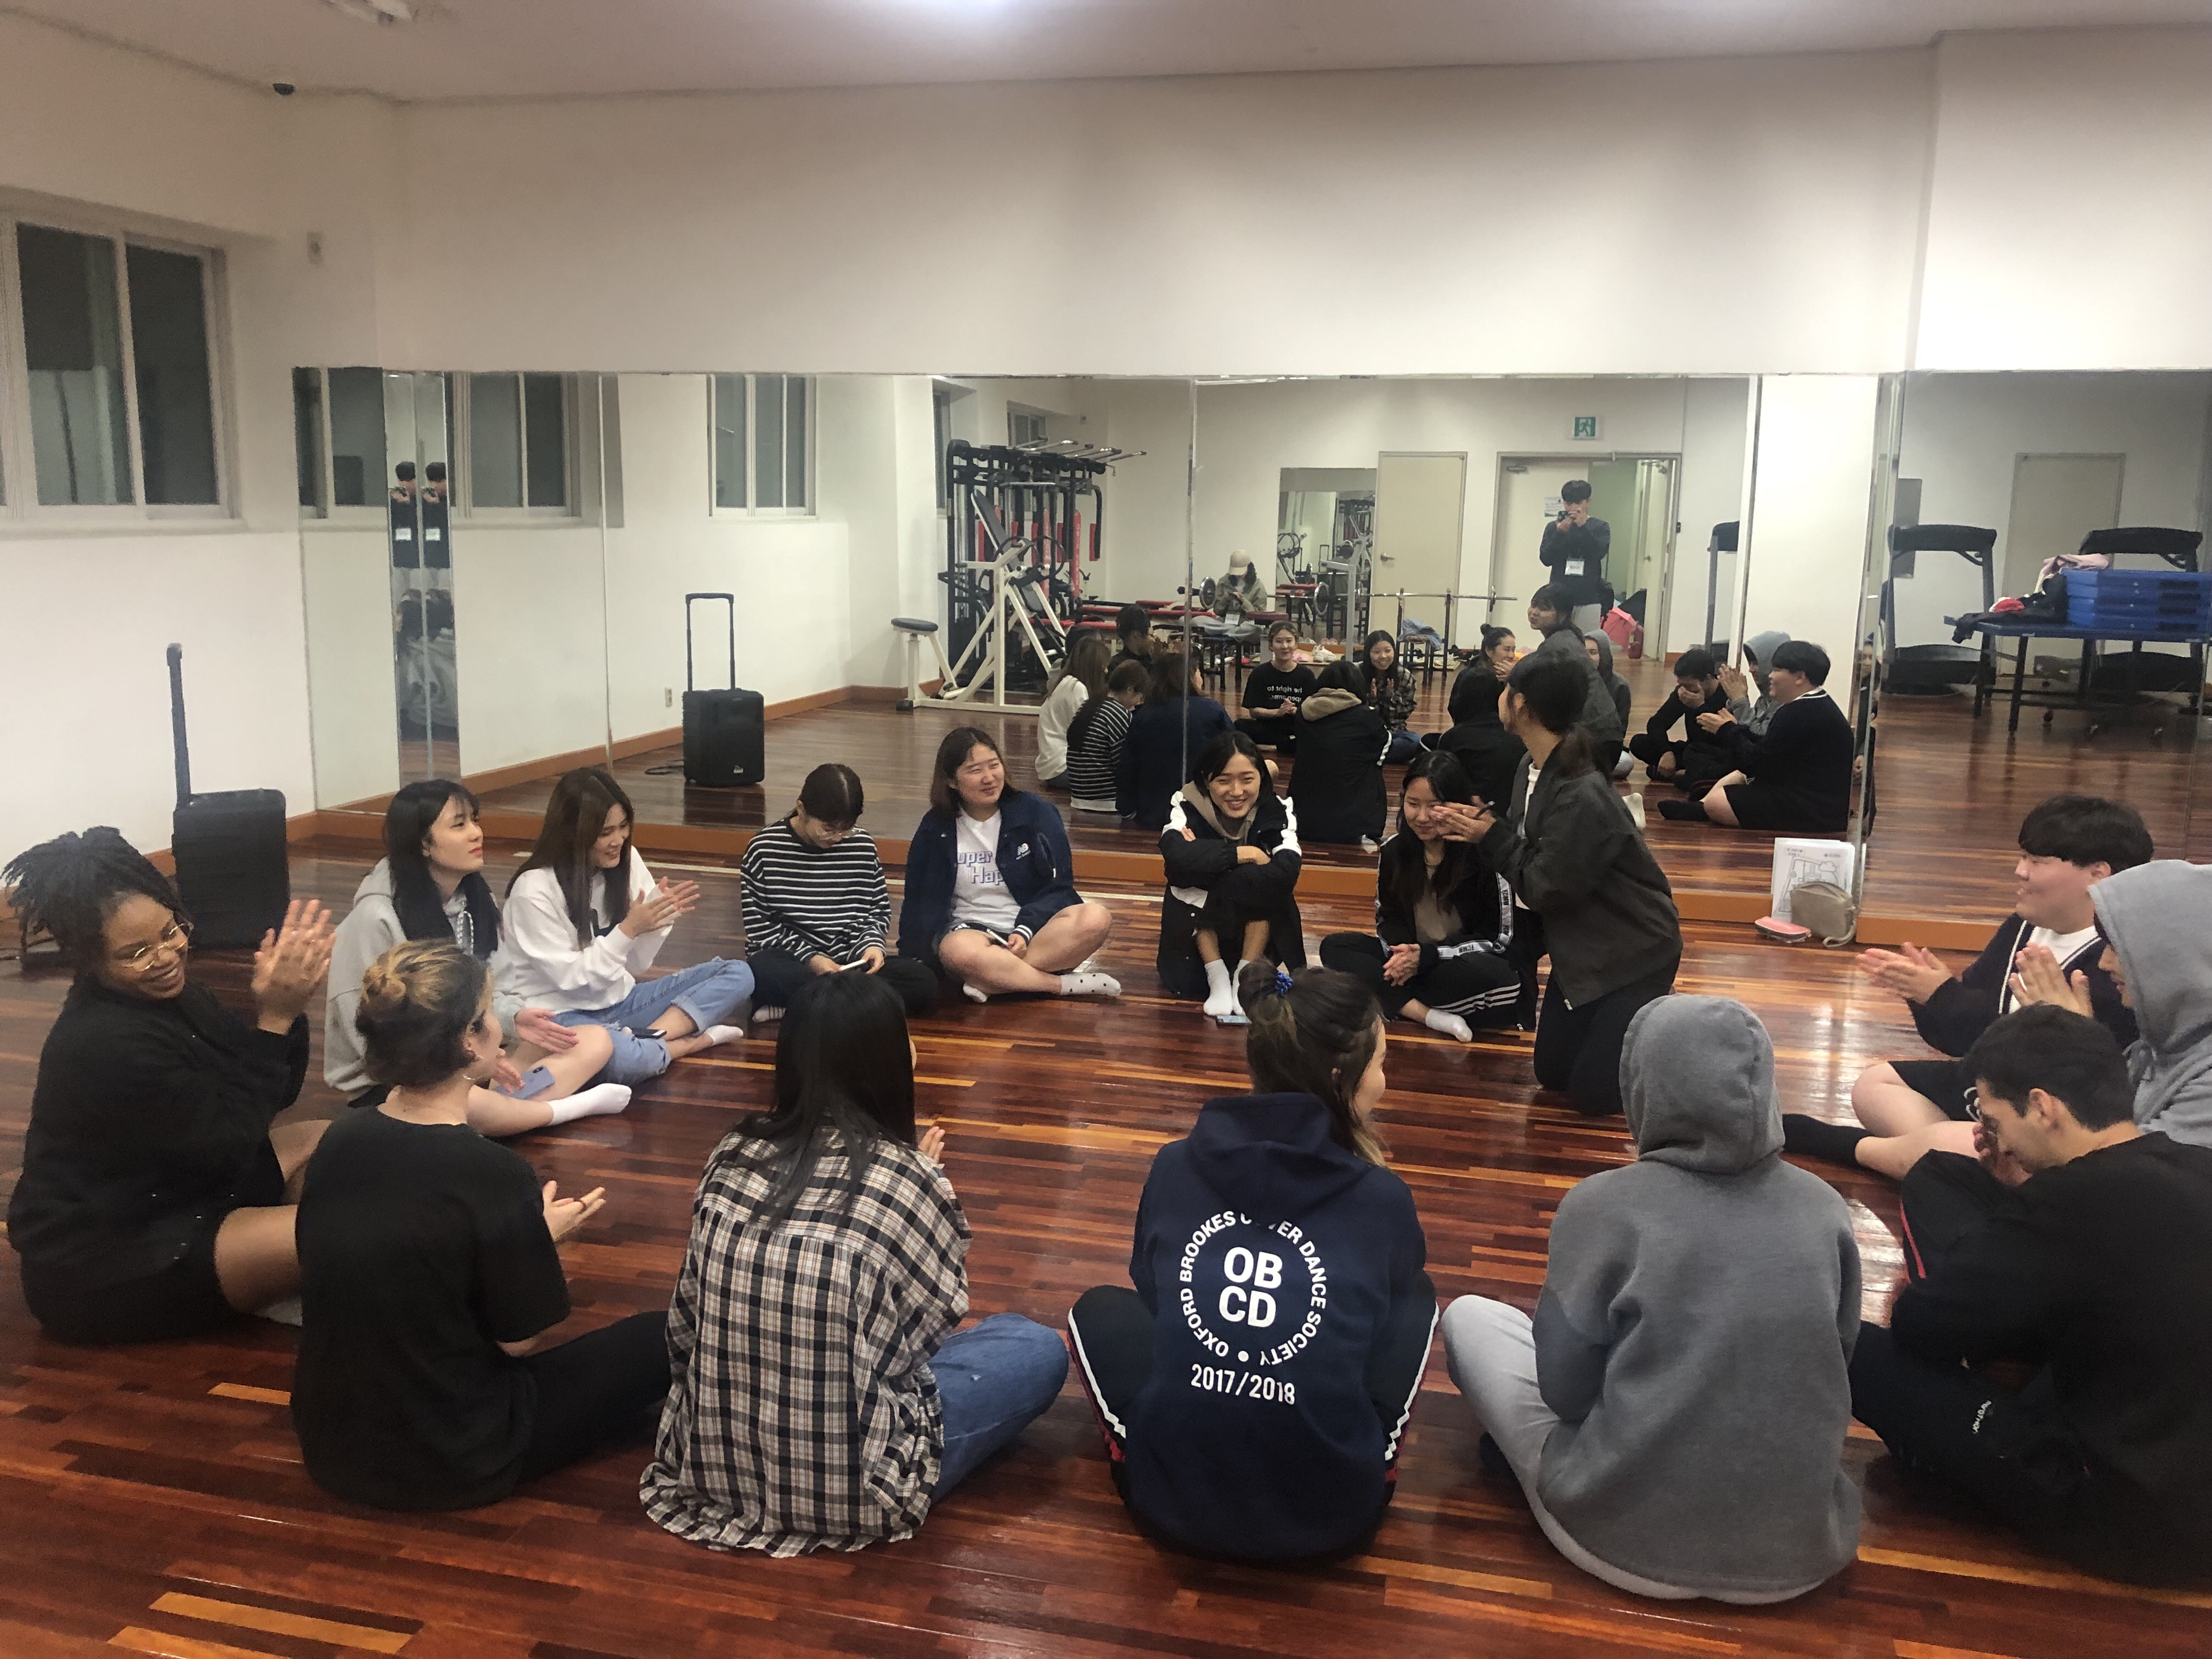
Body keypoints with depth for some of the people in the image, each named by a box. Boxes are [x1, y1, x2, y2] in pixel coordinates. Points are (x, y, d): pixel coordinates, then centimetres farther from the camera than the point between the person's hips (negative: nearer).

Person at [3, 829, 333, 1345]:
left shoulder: (166, 994, 1)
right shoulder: (106, 1045, -27)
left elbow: (276, 1094, 4)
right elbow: (229, 1142, -22)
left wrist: (286, 1004, -14)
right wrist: (274, 1018, -26)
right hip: (98, 1268, -10)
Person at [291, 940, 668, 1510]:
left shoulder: (339, 1141, -7)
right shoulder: (493, 1175, -26)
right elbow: (521, 1339, -13)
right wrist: (545, 1236, 2)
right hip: (448, 1467, -7)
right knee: (658, 1337, 6)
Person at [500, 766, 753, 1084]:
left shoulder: (625, 861, -1)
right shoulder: (534, 890, -17)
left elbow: (635, 964, 4)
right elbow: (570, 978, -16)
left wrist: (661, 918, -15)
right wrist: (629, 929, -24)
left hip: (615, 999, 7)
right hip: (561, 1013, -7)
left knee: (737, 974, -7)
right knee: (624, 1057, -41)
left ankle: (647, 1037, -23)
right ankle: (698, 1039, -13)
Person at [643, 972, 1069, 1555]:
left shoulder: (732, 1158, -3)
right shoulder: (910, 1179, -16)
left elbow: (684, 1330, 4)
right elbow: (937, 1316, 0)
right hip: (844, 1490, -6)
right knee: (1040, 1350, 10)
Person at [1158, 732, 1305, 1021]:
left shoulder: (1277, 812, -17)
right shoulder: (1187, 809, -18)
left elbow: (1287, 872, -35)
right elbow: (1177, 855, -40)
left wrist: (1209, 856, -33)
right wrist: (1245, 854, -32)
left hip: (1260, 928, 0)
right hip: (1200, 929, 0)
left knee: (1258, 881, -29)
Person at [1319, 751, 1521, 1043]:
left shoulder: (1485, 854, -16)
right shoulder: (1394, 851, 0)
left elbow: (1498, 937, -13)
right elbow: (1388, 916, 8)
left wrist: (1425, 955, -21)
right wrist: (1402, 952, -16)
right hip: (1410, 958, 5)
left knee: (1490, 975, -39)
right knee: (1334, 947, -14)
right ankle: (1430, 1016, -28)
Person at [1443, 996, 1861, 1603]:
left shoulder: (1603, 1203, -11)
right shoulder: (1826, 1207, -1)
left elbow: (1565, 1391, -5)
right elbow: (1835, 1366, 12)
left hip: (1626, 1539, -4)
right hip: (1800, 1554, 4)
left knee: (1469, 1316, 15)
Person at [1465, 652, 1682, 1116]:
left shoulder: (1582, 797, -32)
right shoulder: (1534, 768, -3)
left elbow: (1544, 889, -24)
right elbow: (1527, 848, 4)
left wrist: (1492, 838, -17)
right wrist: (1484, 823, -8)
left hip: (1634, 951, -9)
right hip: (1582, 945, 9)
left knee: (1590, 1093, -4)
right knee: (1552, 1073, 14)